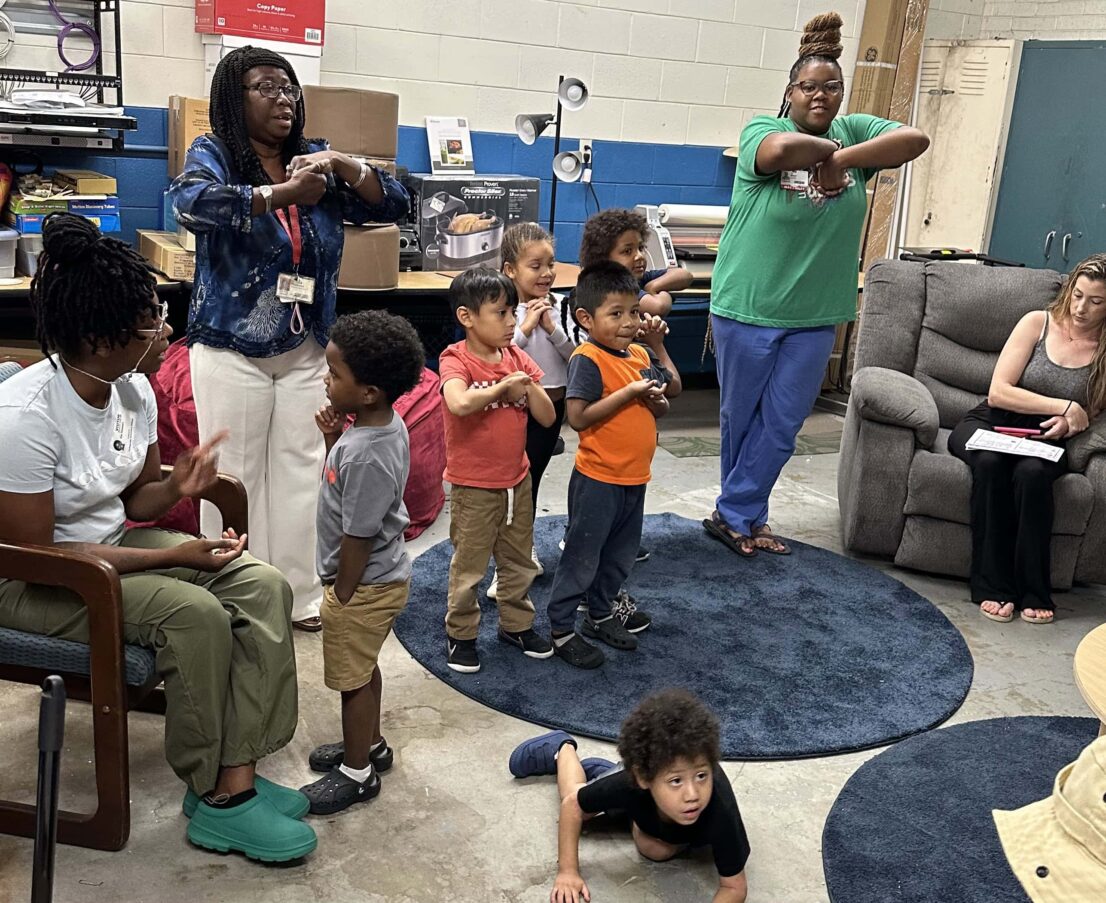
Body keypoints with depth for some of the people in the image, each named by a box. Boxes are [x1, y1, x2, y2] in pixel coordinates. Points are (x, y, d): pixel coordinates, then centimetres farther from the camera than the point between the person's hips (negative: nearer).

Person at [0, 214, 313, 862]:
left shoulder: (133, 387, -5)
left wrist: (177, 487, -17)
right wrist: (171, 556, -25)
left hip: (113, 542, 8)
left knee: (264, 586, -11)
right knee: (195, 612, -29)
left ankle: (237, 778, -12)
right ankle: (213, 795, -9)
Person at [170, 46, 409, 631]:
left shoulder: (315, 161, 8)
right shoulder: (213, 154, -5)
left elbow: (392, 205, 3)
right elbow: (191, 202, -28)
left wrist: (344, 165, -14)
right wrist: (280, 195, -36)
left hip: (306, 349, 5)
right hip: (232, 348, -4)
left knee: (301, 472, 9)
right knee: (233, 477, 3)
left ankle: (301, 595, 21)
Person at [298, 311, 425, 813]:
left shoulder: (367, 456, -33)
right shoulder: (386, 424, -4)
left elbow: (358, 537, -26)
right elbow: (344, 483, 10)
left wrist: (342, 598, -15)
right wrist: (333, 439, -7)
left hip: (363, 585, -9)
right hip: (381, 576, 9)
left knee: (353, 678, 9)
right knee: (364, 669, 26)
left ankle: (356, 773, 28)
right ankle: (369, 744, 45)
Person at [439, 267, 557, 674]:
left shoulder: (517, 359, 3)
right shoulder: (455, 360, -15)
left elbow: (547, 417, 1)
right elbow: (459, 403, -38)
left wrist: (527, 384, -14)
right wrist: (503, 386, -25)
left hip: (517, 479, 6)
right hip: (474, 486, -6)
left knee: (519, 560, 19)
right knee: (469, 565, 7)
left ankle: (516, 623, 37)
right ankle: (460, 634, 24)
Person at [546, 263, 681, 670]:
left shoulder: (641, 355, 5)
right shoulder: (587, 360, -19)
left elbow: (672, 389, 17)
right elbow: (578, 417, -26)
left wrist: (658, 355, -3)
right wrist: (630, 392, -26)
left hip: (634, 478, 8)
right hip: (598, 479, -8)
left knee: (620, 553, 21)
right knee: (582, 556, 3)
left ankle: (600, 613, 39)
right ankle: (561, 630, 16)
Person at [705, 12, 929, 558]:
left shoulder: (853, 132, 4)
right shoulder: (761, 130, -8)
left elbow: (916, 139, -14)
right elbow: (782, 149, -33)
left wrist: (841, 159, -22)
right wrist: (828, 151, -16)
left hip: (815, 315, 4)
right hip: (747, 308, -3)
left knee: (781, 425, 8)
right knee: (740, 418, 12)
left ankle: (734, 516, 22)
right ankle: (746, 515, 32)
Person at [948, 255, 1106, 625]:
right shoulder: (1037, 323, -1)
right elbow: (998, 392, -8)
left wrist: (1070, 423, -14)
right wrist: (1064, 407, -14)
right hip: (990, 424, 0)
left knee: (1032, 473, -36)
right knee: (990, 463, -36)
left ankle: (1034, 592, -26)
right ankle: (992, 585, -28)